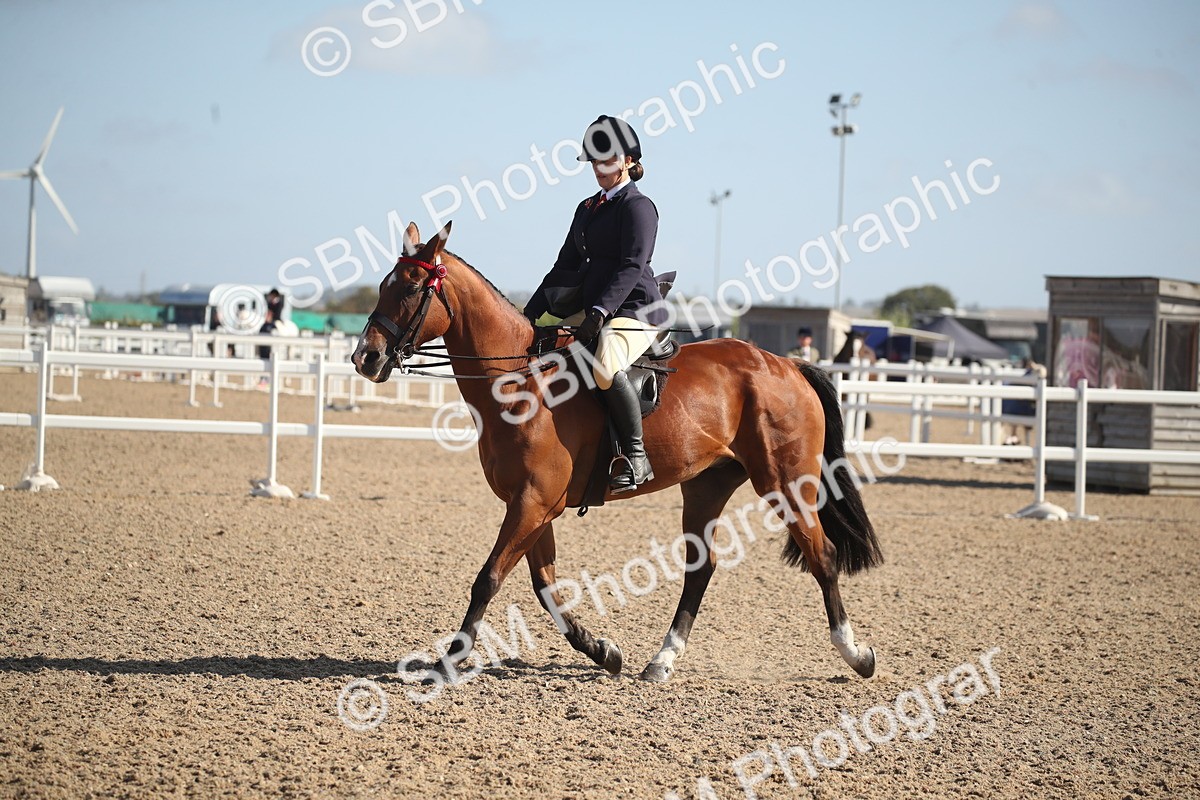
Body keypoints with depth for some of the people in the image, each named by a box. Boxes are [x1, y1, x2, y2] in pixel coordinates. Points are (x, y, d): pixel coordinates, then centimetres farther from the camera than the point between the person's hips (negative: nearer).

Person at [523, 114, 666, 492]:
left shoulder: (638, 207, -7)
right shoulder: (587, 209, 20)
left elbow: (631, 266, -19)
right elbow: (566, 266, 21)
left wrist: (600, 311, -30)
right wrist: (531, 313, 12)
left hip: (635, 310, -10)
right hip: (592, 309, 10)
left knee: (606, 367, -38)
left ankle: (636, 457, -32)